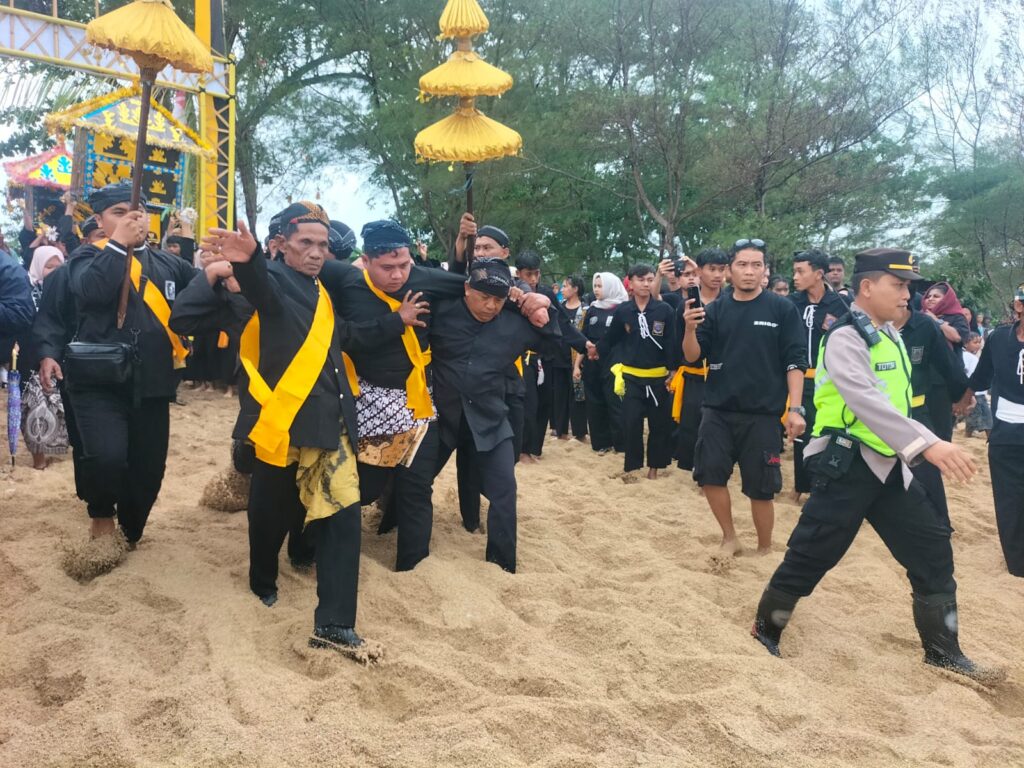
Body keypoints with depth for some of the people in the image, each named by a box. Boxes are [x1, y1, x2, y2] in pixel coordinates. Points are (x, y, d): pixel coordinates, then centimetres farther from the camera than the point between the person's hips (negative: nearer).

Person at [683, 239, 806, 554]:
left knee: (761, 488, 3)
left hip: (762, 414, -3)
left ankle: (765, 549, 24)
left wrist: (795, 409, -12)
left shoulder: (782, 309, -3)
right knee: (710, 475, 2)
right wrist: (690, 329, -18)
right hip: (717, 411, 3)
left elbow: (795, 362, -4)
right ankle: (729, 538, 23)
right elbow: (693, 356, 1)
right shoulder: (715, 310, 4)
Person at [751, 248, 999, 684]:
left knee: (933, 549, 9)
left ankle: (941, 650, 23)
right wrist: (927, 444, -41)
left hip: (888, 466, 9)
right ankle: (765, 631, 19)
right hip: (846, 466, -8)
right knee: (810, 556, -1)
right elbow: (867, 401, -33)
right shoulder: (845, 338, -17)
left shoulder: (890, 335, 11)